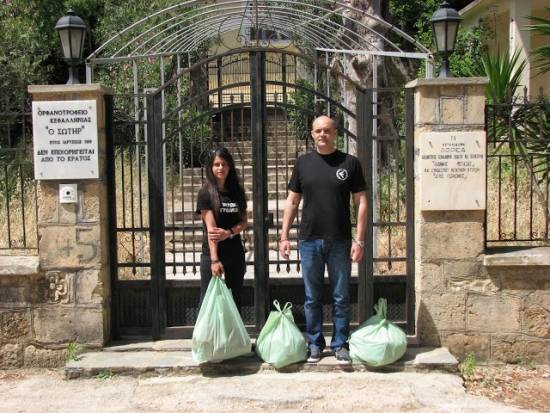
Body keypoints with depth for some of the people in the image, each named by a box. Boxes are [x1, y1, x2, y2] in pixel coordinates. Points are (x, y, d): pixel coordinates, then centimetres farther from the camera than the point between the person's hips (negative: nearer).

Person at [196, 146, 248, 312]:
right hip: (212, 254, -4)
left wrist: (229, 233, -15)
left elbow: (243, 222, 6)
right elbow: (210, 228, -15)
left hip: (235, 253, 4)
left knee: (235, 300, 12)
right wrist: (214, 259, -20)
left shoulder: (237, 191, 6)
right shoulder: (206, 193, -7)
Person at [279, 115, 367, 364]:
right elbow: (292, 201, 10)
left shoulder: (350, 163, 2)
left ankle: (340, 344, 19)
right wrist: (284, 236, 3)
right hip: (309, 241, 2)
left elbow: (361, 202, 1)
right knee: (312, 298, 9)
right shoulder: (303, 163, 7)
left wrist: (359, 240, -5)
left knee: (341, 297, 7)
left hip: (340, 242, -1)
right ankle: (315, 344, 22)